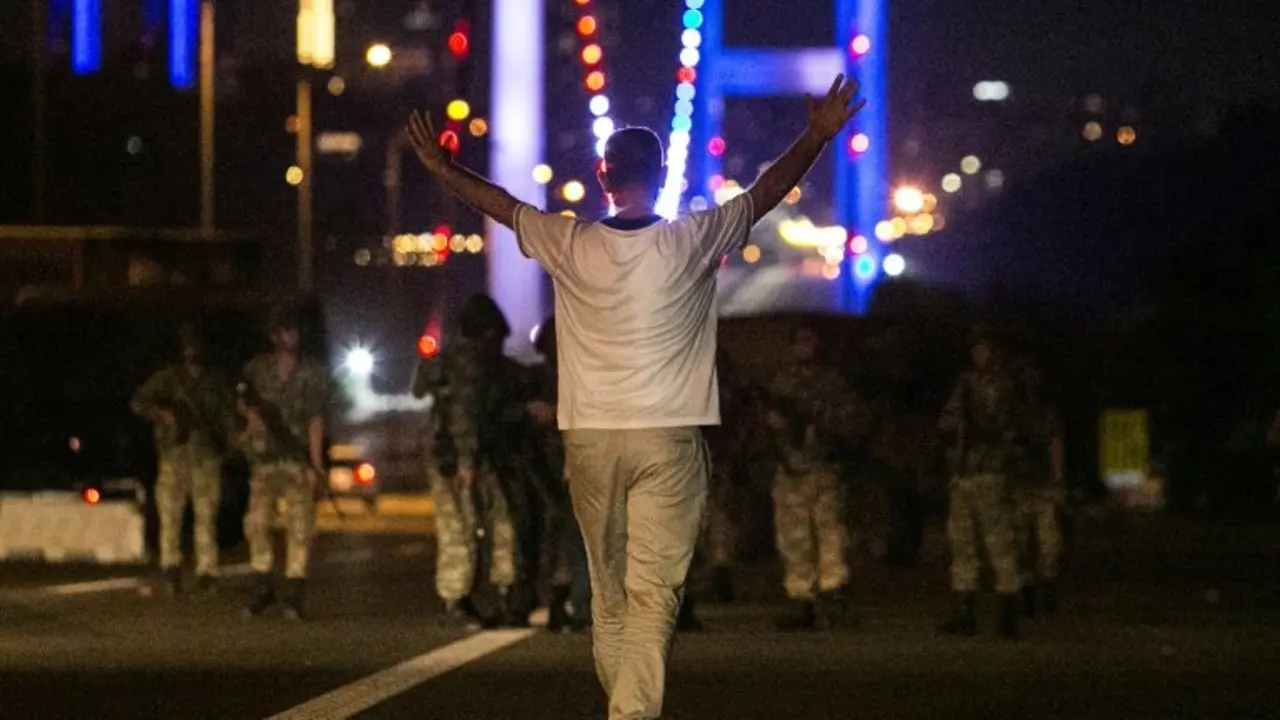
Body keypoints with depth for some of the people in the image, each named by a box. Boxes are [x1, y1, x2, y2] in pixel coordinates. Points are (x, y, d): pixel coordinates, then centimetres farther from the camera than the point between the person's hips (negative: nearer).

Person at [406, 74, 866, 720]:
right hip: (668, 440, -2)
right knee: (654, 593, -6)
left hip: (589, 438, 2)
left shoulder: (571, 246, 0)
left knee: (608, 591, 14)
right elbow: (766, 191, 5)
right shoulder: (692, 242, -5)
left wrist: (442, 168, 30)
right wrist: (817, 136, 17)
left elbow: (500, 203, 15)